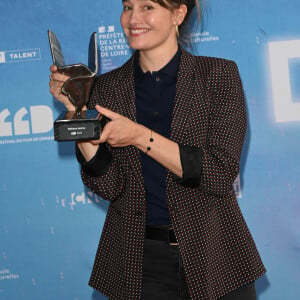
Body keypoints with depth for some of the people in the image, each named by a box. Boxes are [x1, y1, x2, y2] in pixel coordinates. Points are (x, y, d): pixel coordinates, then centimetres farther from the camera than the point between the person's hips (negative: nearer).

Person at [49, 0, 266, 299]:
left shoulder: (220, 74, -4)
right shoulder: (107, 87, 2)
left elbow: (220, 174, -14)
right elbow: (108, 186, -5)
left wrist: (140, 136, -21)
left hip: (214, 254, -1)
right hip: (138, 260, 2)